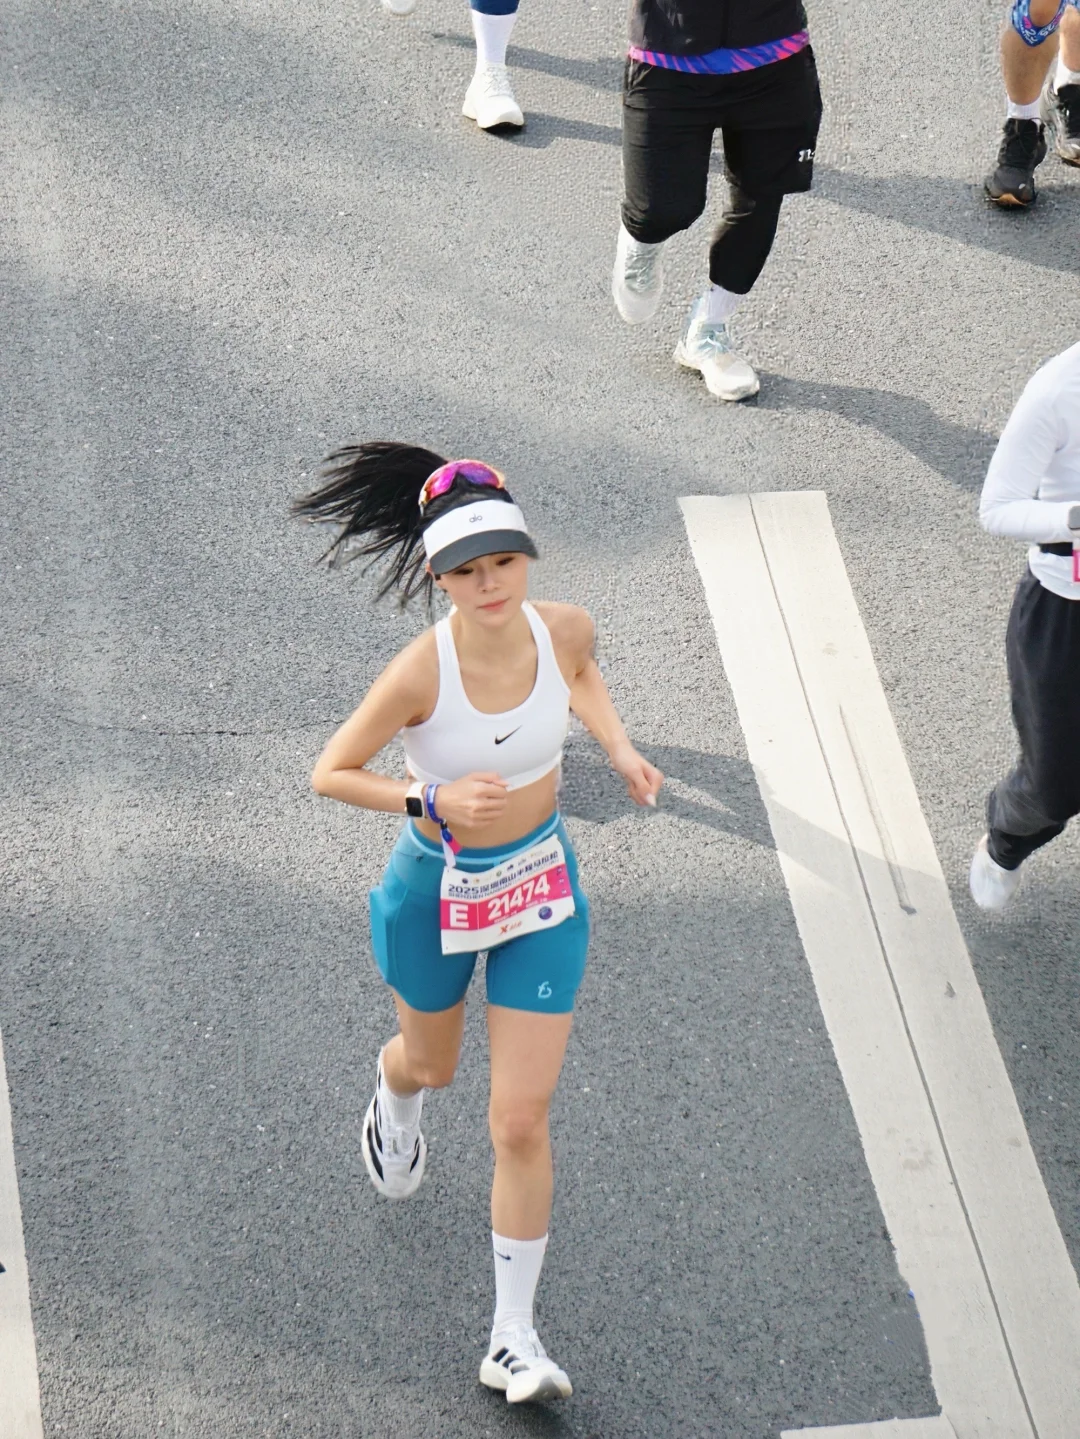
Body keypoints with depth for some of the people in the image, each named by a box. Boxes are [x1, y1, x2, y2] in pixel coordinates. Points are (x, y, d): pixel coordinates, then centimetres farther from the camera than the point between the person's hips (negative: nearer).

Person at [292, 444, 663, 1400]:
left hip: (543, 886, 2)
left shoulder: (564, 630, -17)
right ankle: (394, 1103, 69)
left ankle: (513, 1339, 11)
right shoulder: (420, 673, -29)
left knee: (522, 1122, -1)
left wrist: (619, 748, -6)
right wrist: (435, 801, -31)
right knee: (432, 1062, 28)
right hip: (437, 889, -2)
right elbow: (331, 774, -18)